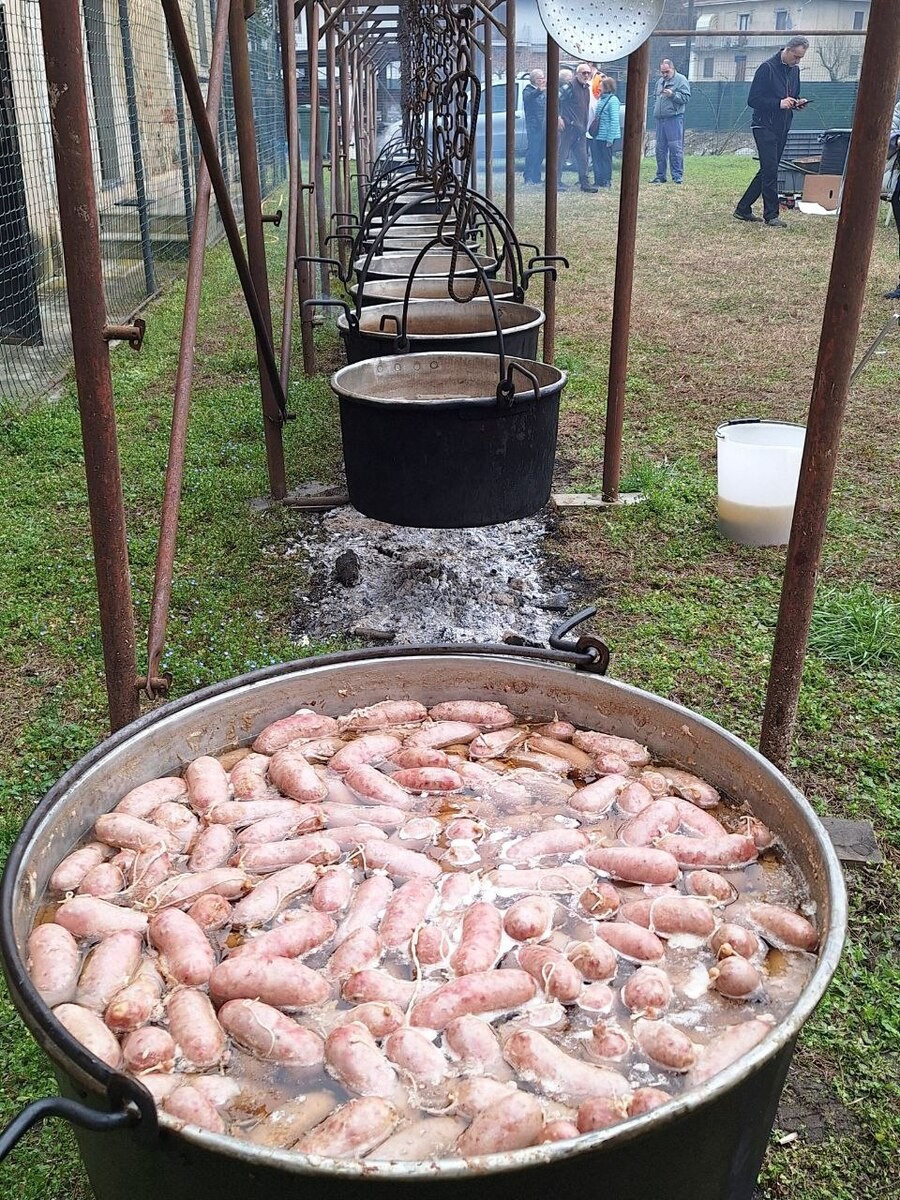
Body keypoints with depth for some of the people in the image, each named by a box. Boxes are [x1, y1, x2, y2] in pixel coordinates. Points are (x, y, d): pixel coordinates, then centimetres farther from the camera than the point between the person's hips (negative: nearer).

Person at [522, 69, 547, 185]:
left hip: (544, 126, 7)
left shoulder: (544, 91, 20)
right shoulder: (529, 90, -3)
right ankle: (529, 178, -9)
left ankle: (536, 177, 14)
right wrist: (539, 90, -43)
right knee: (532, 151, -11)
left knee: (541, 153, 8)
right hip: (533, 126, -7)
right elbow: (527, 97, -27)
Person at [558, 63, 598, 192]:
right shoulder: (570, 86, -7)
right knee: (562, 155, -2)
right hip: (567, 127, -7)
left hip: (580, 129, 7)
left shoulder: (586, 89, 17)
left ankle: (585, 183, 10)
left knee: (582, 158, 6)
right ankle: (557, 182, 4)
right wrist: (558, 117, -19)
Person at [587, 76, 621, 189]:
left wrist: (610, 139, -19)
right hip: (597, 135, 7)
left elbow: (614, 121, -16)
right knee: (596, 159, 10)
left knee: (606, 159, 1)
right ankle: (598, 181, 18)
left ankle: (606, 181, 10)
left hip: (606, 136, -7)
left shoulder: (613, 100, -11)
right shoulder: (601, 99, 12)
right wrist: (592, 131, 9)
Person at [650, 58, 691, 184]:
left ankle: (677, 176, -6)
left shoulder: (681, 80, -1)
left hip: (674, 118, -7)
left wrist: (673, 95, -21)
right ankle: (660, 175, 16)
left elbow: (686, 97, -9)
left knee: (675, 148, -9)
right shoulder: (660, 81, 20)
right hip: (660, 119, 7)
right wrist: (656, 109, 17)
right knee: (660, 148, 9)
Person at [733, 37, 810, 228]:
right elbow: (753, 100, -13)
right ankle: (771, 215, -7)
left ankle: (743, 209, 18)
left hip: (782, 128, 8)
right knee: (770, 171, -12)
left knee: (767, 171, 10)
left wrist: (798, 102, 0)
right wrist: (779, 103, -21)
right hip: (765, 126, -8)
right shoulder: (767, 68, -10)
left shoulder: (794, 70, 12)